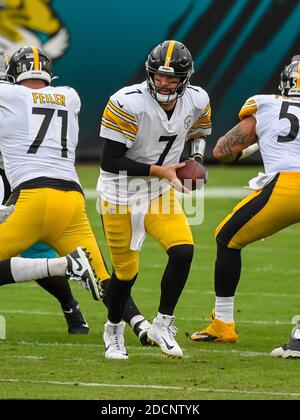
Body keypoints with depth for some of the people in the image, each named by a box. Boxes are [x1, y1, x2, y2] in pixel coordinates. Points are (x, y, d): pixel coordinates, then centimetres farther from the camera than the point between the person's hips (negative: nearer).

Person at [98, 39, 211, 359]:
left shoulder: (197, 102, -7)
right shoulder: (128, 104, -24)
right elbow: (110, 161, -22)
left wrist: (196, 160, -4)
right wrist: (158, 170, -21)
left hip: (160, 194, 4)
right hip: (120, 195, -4)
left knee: (183, 251, -19)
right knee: (126, 271, 6)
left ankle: (163, 324, -1)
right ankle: (114, 330, 35)